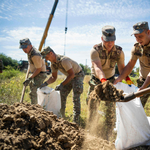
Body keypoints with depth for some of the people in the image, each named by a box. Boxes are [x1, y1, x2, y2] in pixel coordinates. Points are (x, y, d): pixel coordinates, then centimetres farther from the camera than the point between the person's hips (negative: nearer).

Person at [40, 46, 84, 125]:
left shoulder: (63, 60, -32)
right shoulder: (53, 63, -4)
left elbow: (72, 74, -30)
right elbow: (54, 77, 4)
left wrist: (61, 85, -30)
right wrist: (45, 83, -14)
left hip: (78, 75, -9)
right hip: (70, 76, 9)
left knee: (76, 98, -13)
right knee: (62, 95, 4)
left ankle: (76, 120, -6)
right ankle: (61, 117, 15)